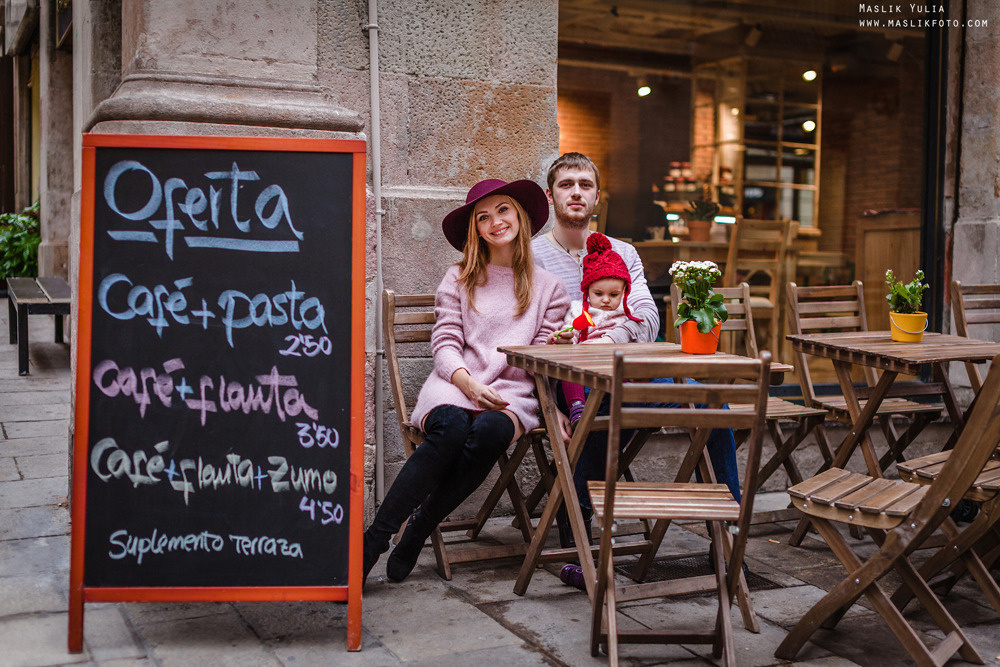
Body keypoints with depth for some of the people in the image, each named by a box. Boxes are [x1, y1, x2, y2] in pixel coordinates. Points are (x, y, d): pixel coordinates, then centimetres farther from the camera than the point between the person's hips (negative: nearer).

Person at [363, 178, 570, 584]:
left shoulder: (548, 287, 16)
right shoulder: (459, 279, 15)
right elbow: (445, 345, 5)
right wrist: (469, 383, -15)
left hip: (512, 395, 0)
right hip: (453, 386, 0)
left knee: (490, 432, -35)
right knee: (450, 429, -35)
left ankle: (416, 532, -20)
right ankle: (374, 539, -29)